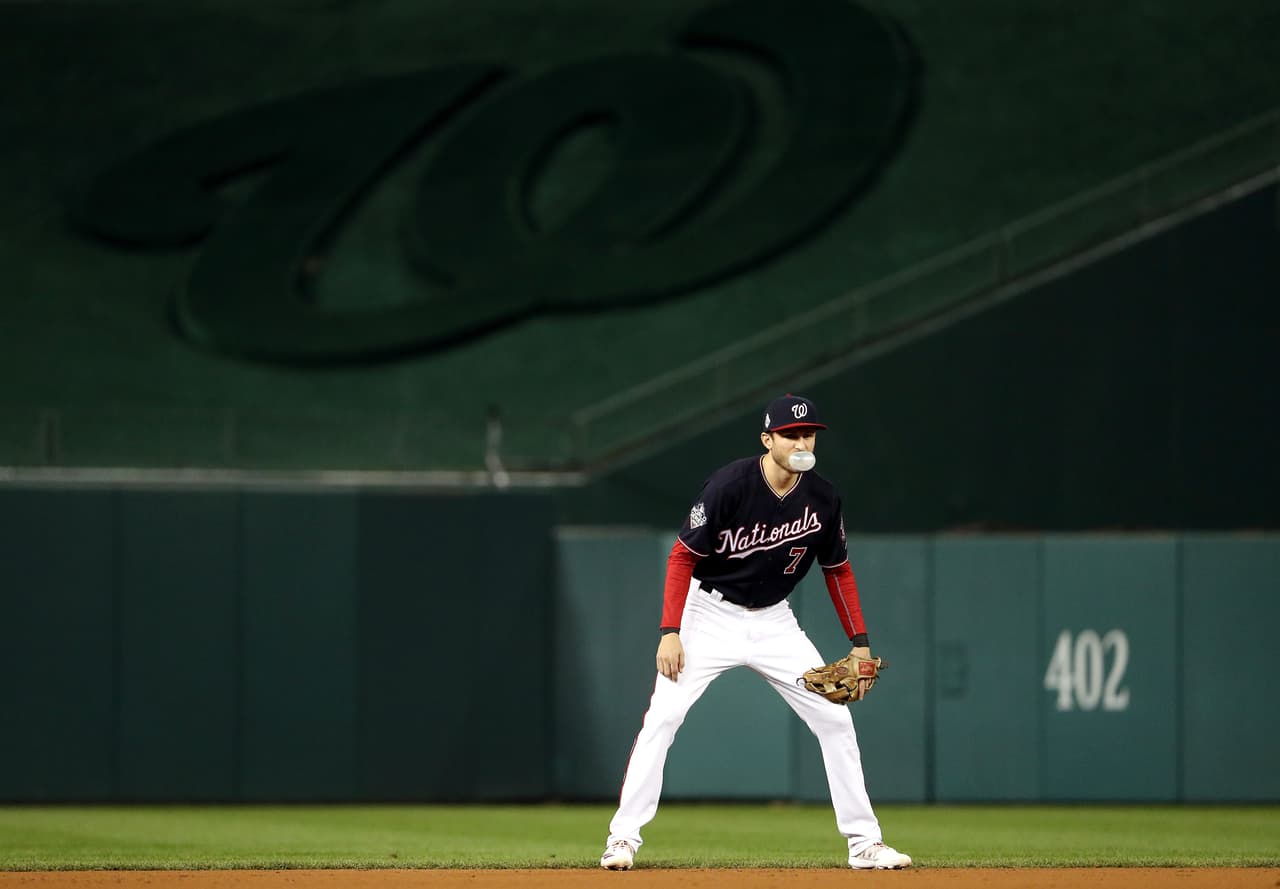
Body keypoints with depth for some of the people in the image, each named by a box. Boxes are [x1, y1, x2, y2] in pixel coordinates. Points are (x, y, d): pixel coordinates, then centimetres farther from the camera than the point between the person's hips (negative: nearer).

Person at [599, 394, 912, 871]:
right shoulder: (729, 486, -22)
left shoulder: (822, 497, -7)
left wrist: (860, 642, 1)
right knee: (662, 717, -15)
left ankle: (864, 842, 7)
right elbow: (683, 556, -16)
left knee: (835, 718, -2)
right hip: (712, 614, -4)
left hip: (774, 623, 4)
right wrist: (671, 632, -23)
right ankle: (623, 838, -8)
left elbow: (837, 569, 6)